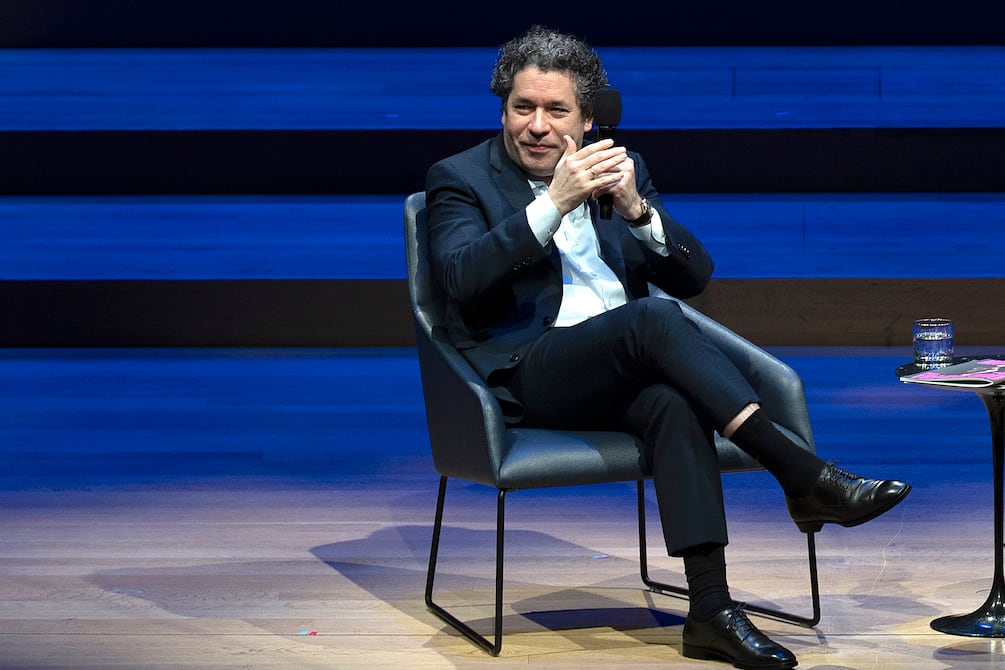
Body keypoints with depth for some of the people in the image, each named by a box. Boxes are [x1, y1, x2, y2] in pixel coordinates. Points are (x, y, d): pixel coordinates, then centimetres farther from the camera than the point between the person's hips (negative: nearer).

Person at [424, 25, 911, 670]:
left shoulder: (622, 168, 18)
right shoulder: (460, 179, 7)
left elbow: (694, 276, 8)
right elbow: (463, 277, -14)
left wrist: (637, 209, -10)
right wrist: (555, 203, -22)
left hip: (627, 370, 4)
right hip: (529, 372, -3)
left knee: (674, 403, -34)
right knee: (653, 318, -33)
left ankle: (711, 609, -38)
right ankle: (805, 477, -34)